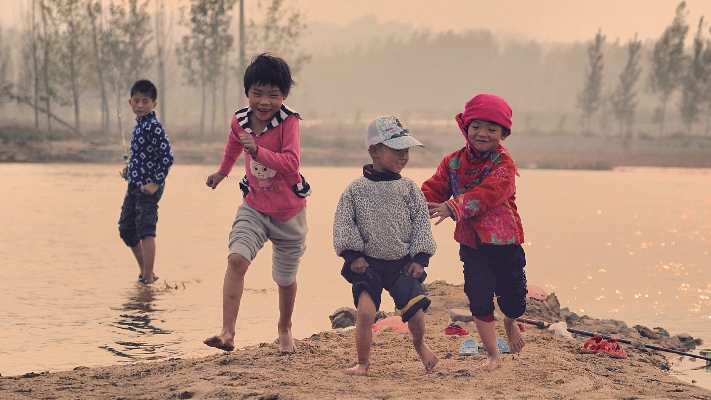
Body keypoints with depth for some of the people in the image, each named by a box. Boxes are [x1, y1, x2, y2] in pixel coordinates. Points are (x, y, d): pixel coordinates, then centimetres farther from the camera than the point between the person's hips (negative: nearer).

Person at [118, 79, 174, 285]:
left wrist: (156, 182, -21)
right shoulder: (139, 125, 12)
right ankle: (144, 270, 28)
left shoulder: (153, 127, -16)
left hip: (148, 188, -10)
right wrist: (129, 169, 11)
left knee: (145, 231, -8)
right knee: (126, 228, 15)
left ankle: (148, 277, -4)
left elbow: (167, 156, -22)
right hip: (134, 187, 10)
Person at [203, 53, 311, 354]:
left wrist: (258, 151, -47)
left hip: (289, 212, -2)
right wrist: (222, 172, 36)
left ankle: (284, 329, 41)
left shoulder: (288, 122, -20)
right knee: (236, 259, -23)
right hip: (254, 207, 3)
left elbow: (291, 163, -34)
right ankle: (227, 332, -26)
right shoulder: (240, 120, -5)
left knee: (285, 277, 13)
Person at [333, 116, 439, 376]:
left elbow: (421, 223, 3)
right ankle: (363, 361, 5)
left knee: (415, 310, -6)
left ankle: (419, 344, 29)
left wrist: (420, 258, -2)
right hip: (368, 264, -1)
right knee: (365, 310, -15)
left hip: (403, 264, 1)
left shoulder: (408, 188, 1)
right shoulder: (356, 190, -4)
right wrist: (353, 255, -8)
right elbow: (344, 225, -2)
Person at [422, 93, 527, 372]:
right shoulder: (454, 162, 3)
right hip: (472, 244, 3)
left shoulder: (504, 164, -13)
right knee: (479, 301, -1)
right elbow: (434, 189, -2)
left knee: (512, 301, 3)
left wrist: (452, 207, -39)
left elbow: (487, 194, -28)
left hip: (505, 242, -3)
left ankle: (510, 323, 41)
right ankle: (493, 355, 16)